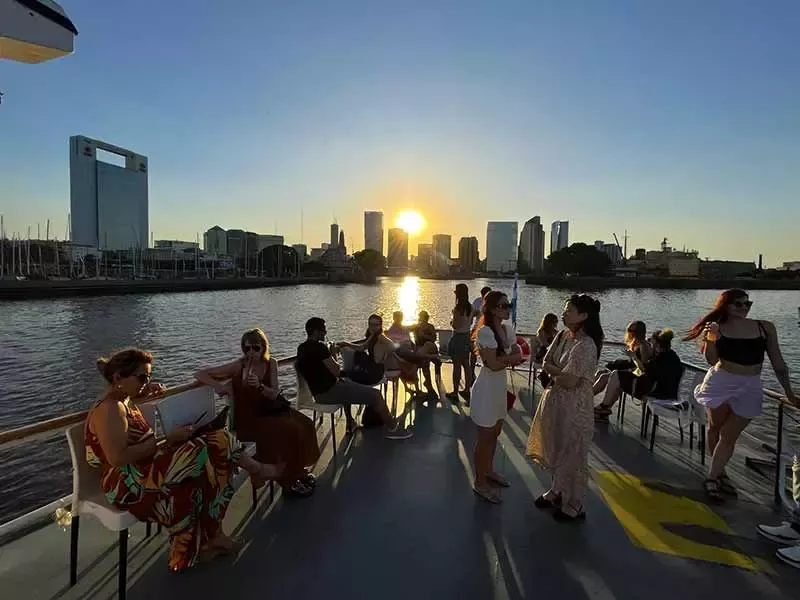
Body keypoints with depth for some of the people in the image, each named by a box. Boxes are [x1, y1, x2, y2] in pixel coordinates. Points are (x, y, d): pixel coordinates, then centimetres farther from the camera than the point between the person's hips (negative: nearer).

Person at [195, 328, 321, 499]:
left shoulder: (271, 364, -2)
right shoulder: (238, 366, -12)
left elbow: (274, 394, -8)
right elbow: (199, 375, -9)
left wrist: (259, 386, -26)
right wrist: (220, 386, -22)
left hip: (269, 410, 5)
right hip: (248, 418, -5)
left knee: (304, 423, -14)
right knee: (289, 430, -24)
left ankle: (300, 470, 6)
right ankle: (289, 483, -7)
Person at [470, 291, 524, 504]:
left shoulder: (507, 329, 4)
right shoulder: (485, 331, -22)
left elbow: (517, 353, 8)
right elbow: (493, 364, -24)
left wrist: (508, 357, -13)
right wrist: (511, 359, -7)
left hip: (500, 385, 8)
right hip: (487, 387, -8)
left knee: (495, 432, 21)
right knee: (485, 436, 4)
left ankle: (489, 470, 41)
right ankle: (480, 483, 19)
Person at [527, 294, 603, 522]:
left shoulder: (586, 346, -23)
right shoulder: (563, 337, 3)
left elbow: (569, 381, -25)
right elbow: (545, 364, 4)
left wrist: (553, 373, -8)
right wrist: (560, 372, -14)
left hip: (574, 407, -8)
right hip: (555, 402, 8)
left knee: (572, 455, 8)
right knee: (557, 451, 22)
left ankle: (574, 506, 26)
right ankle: (557, 491, 42)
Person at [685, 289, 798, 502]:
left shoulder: (765, 327, 0)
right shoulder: (717, 328, -5)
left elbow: (777, 362, 7)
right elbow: (712, 360, -11)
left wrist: (789, 392, 9)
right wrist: (711, 340, -29)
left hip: (749, 388, 1)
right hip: (720, 383, -1)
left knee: (729, 436, 2)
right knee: (716, 429, 11)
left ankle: (712, 478, 12)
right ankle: (720, 473, 28)